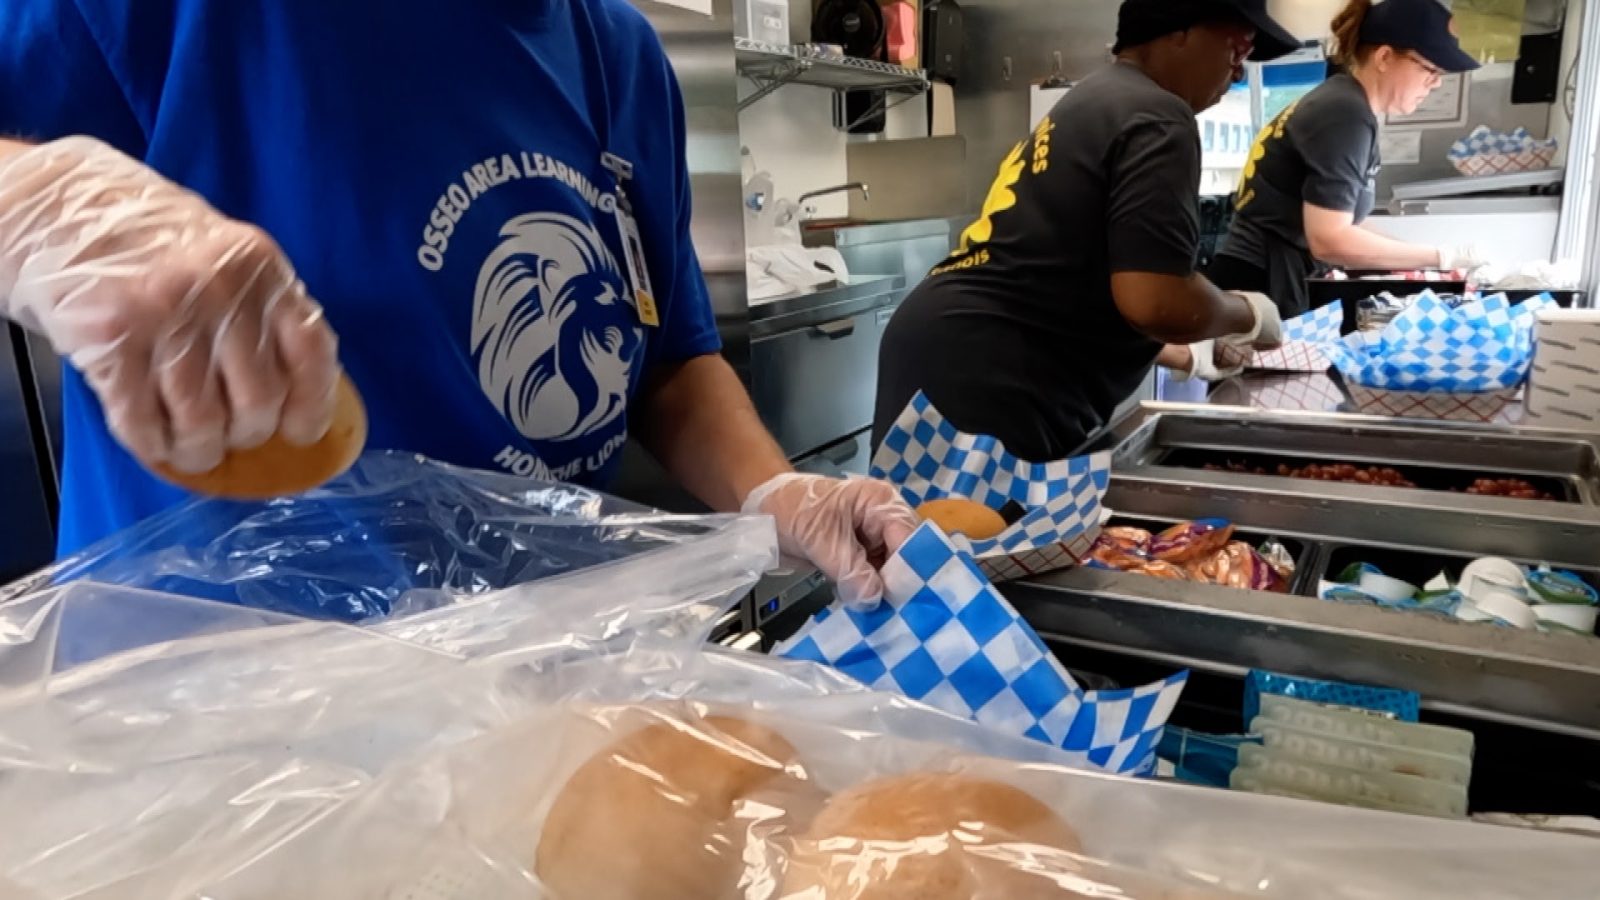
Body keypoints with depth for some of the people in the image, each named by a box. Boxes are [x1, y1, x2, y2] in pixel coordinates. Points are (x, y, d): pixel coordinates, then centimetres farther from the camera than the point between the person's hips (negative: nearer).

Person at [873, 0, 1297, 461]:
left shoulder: (1093, 103, 21)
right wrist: (1248, 315, 0)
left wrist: (1183, 354, 28)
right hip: (987, 388, -10)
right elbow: (1154, 301, -22)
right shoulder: (1155, 118, -10)